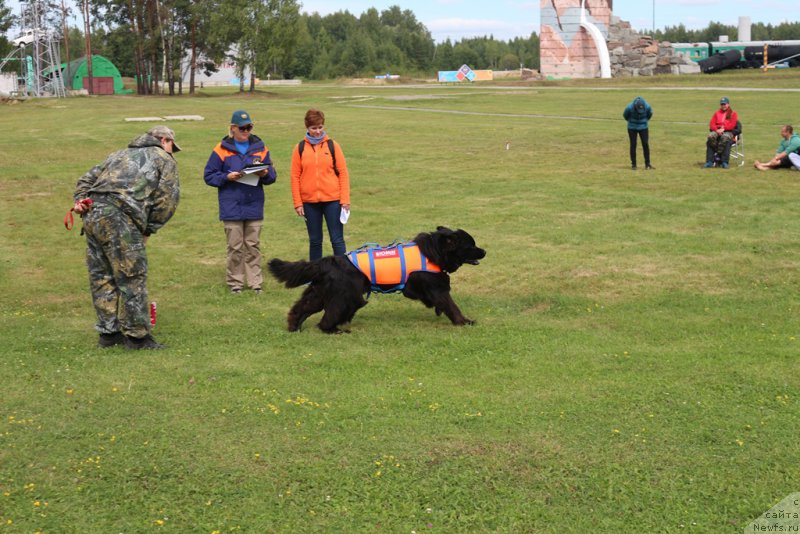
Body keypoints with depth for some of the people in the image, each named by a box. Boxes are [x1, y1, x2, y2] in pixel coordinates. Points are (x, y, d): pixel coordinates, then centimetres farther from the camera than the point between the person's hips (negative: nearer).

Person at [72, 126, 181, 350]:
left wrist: (80, 200, 11)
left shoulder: (120, 154, 34)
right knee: (132, 277, -1)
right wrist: (149, 229, 7)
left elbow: (87, 179, 25)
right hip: (120, 218, -7)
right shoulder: (164, 160, 15)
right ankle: (136, 336, 2)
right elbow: (167, 198, 2)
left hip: (92, 214, 7)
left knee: (101, 277, 13)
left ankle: (108, 332, 20)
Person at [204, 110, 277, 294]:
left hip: (254, 206, 2)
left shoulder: (260, 147, 6)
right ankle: (235, 282, 12)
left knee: (253, 245, 7)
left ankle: (255, 281, 13)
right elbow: (209, 176, 0)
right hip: (231, 208, -2)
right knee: (235, 247, 2)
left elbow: (272, 175, 10)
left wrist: (265, 174, -13)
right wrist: (227, 177, -15)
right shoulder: (222, 149, -2)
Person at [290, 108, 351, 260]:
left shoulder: (332, 145, 2)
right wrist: (298, 203, -2)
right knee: (315, 241, 10)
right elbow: (295, 176, 3)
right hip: (309, 202, 1)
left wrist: (345, 199, -5)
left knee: (337, 240, -1)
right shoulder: (300, 148, 3)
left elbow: (343, 173, 1)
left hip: (332, 200, -1)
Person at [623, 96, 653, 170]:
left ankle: (647, 164, 2)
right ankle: (633, 164, 4)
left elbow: (650, 114, 3)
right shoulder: (629, 107, -26)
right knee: (633, 145, -2)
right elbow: (625, 115, -3)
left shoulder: (647, 107, -21)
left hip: (643, 127, 1)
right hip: (632, 128, -1)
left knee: (646, 144, -4)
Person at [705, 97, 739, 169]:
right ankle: (710, 161, -36)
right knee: (711, 136, -33)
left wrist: (723, 129, -17)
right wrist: (717, 130, -12)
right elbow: (712, 124, 9)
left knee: (725, 137, -40)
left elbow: (732, 125, -3)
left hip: (728, 131, -3)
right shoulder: (717, 113, 22)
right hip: (717, 131, 3)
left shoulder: (733, 113, 12)